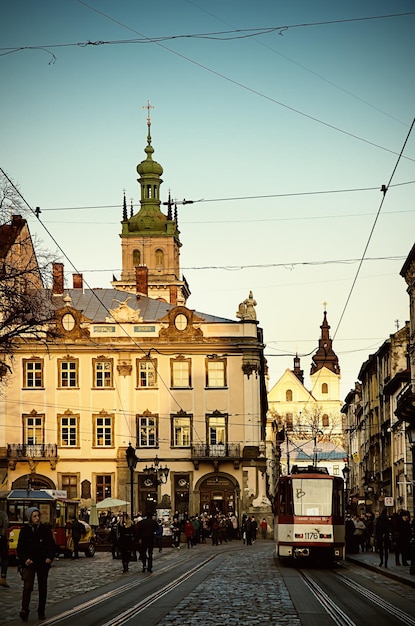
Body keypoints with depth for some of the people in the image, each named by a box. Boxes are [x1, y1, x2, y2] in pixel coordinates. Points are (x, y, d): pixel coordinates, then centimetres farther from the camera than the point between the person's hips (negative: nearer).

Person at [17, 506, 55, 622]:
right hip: (29, 563, -2)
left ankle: (41, 612, 19)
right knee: (27, 586, -17)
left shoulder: (45, 529, 1)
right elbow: (20, 548, 1)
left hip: (43, 563, 2)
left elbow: (52, 546, 5)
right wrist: (25, 559, -15)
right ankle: (24, 610, -25)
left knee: (42, 588, 8)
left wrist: (49, 557, -12)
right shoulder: (24, 530, -1)